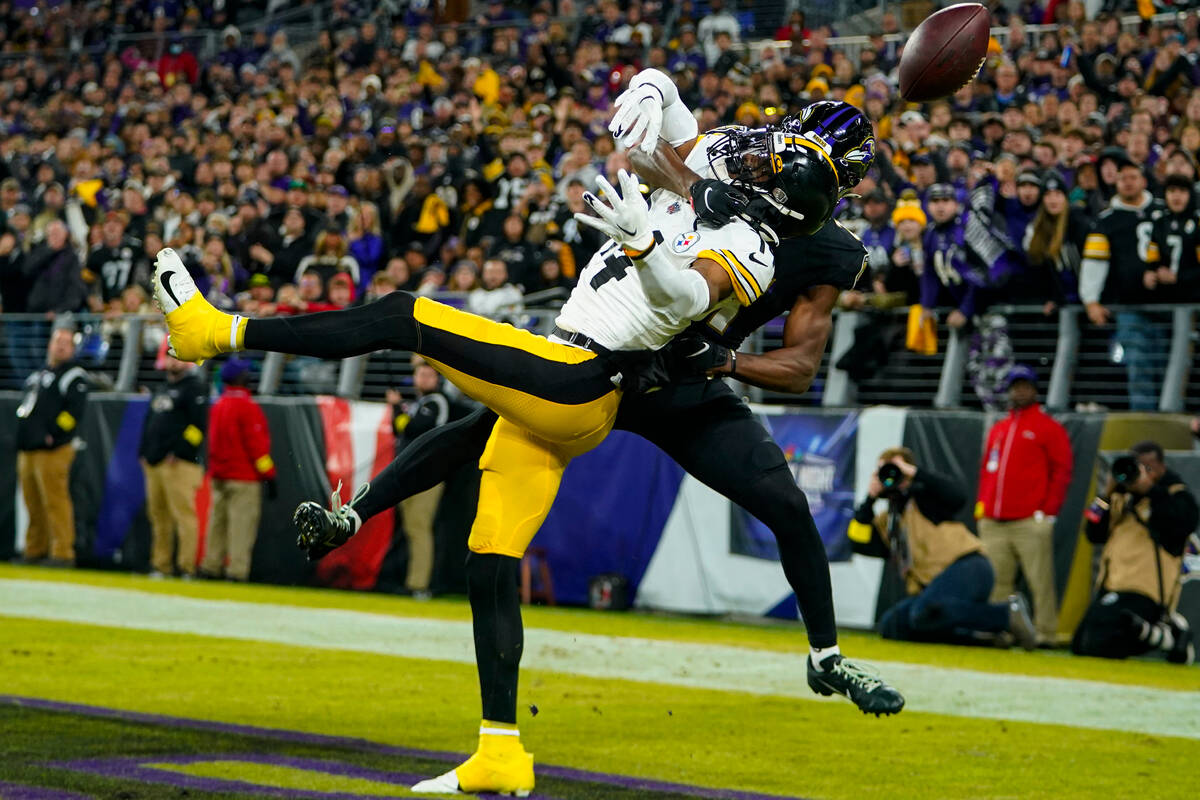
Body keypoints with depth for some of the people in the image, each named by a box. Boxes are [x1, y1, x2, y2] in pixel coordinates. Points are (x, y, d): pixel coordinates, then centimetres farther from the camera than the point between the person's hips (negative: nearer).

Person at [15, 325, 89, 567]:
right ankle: (35, 551, 16)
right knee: (33, 506, 10)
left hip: (53, 451, -8)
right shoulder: (38, 375, 23)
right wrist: (22, 442, 17)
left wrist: (54, 435, -16)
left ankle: (62, 553, -9)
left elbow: (75, 410, -13)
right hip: (27, 451, 8)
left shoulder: (74, 376, -2)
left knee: (55, 501, -11)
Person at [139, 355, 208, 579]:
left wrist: (179, 452, -17)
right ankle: (160, 566, 14)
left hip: (180, 465, -9)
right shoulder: (162, 391, 23)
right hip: (154, 464, 9)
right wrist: (144, 453, 16)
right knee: (158, 516, 9)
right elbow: (149, 424, 28)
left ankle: (187, 567, -13)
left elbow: (199, 424, -13)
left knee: (183, 514, -11)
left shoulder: (194, 388, -3)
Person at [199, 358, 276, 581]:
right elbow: (257, 444, -14)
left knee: (218, 521, 13)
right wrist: (268, 474, -9)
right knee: (242, 523, -7)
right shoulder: (247, 407, -13)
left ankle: (211, 565, 15)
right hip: (243, 479, -8)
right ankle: (237, 570, -11)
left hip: (219, 476, 8)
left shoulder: (218, 406, 11)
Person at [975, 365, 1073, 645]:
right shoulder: (997, 429, 23)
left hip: (1031, 524, -6)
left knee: (1040, 580, -9)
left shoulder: (1049, 428, 5)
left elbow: (1062, 470, 0)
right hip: (993, 524, 6)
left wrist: (1048, 509, -8)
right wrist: (982, 504, 12)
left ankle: (1046, 633, -8)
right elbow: (986, 469, 25)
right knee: (995, 581, 3)